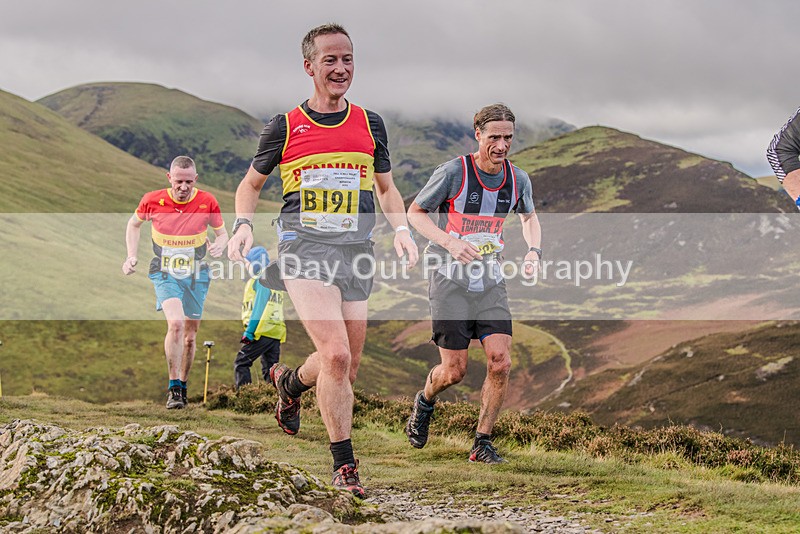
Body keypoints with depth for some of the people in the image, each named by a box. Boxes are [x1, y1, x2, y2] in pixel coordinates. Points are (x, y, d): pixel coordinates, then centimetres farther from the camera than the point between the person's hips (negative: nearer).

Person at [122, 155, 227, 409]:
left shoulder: (207, 202, -8)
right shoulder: (152, 200, -9)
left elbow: (222, 232, 7)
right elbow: (134, 224, 10)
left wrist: (218, 245, -16)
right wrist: (132, 256, 0)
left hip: (196, 276, 2)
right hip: (165, 274, -2)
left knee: (190, 336, 9)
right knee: (176, 323, -26)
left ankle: (182, 386, 31)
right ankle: (173, 388, -16)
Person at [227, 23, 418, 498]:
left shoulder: (369, 124, 10)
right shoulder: (285, 126, 3)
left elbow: (386, 188, 21)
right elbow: (252, 183, 16)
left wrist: (402, 229, 3)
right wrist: (243, 225, -3)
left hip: (357, 250, 4)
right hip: (305, 247, -4)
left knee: (348, 367, 6)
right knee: (336, 355, -20)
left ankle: (290, 382, 41)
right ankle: (345, 464, -7)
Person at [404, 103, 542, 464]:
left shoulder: (518, 179, 1)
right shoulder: (453, 172, -13)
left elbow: (529, 217, 22)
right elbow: (415, 213, -4)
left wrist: (533, 250, 2)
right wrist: (450, 242, -20)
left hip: (490, 281, 4)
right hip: (450, 280, -4)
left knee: (501, 362, -10)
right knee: (454, 371, -3)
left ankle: (482, 443, 5)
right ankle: (424, 402, 32)